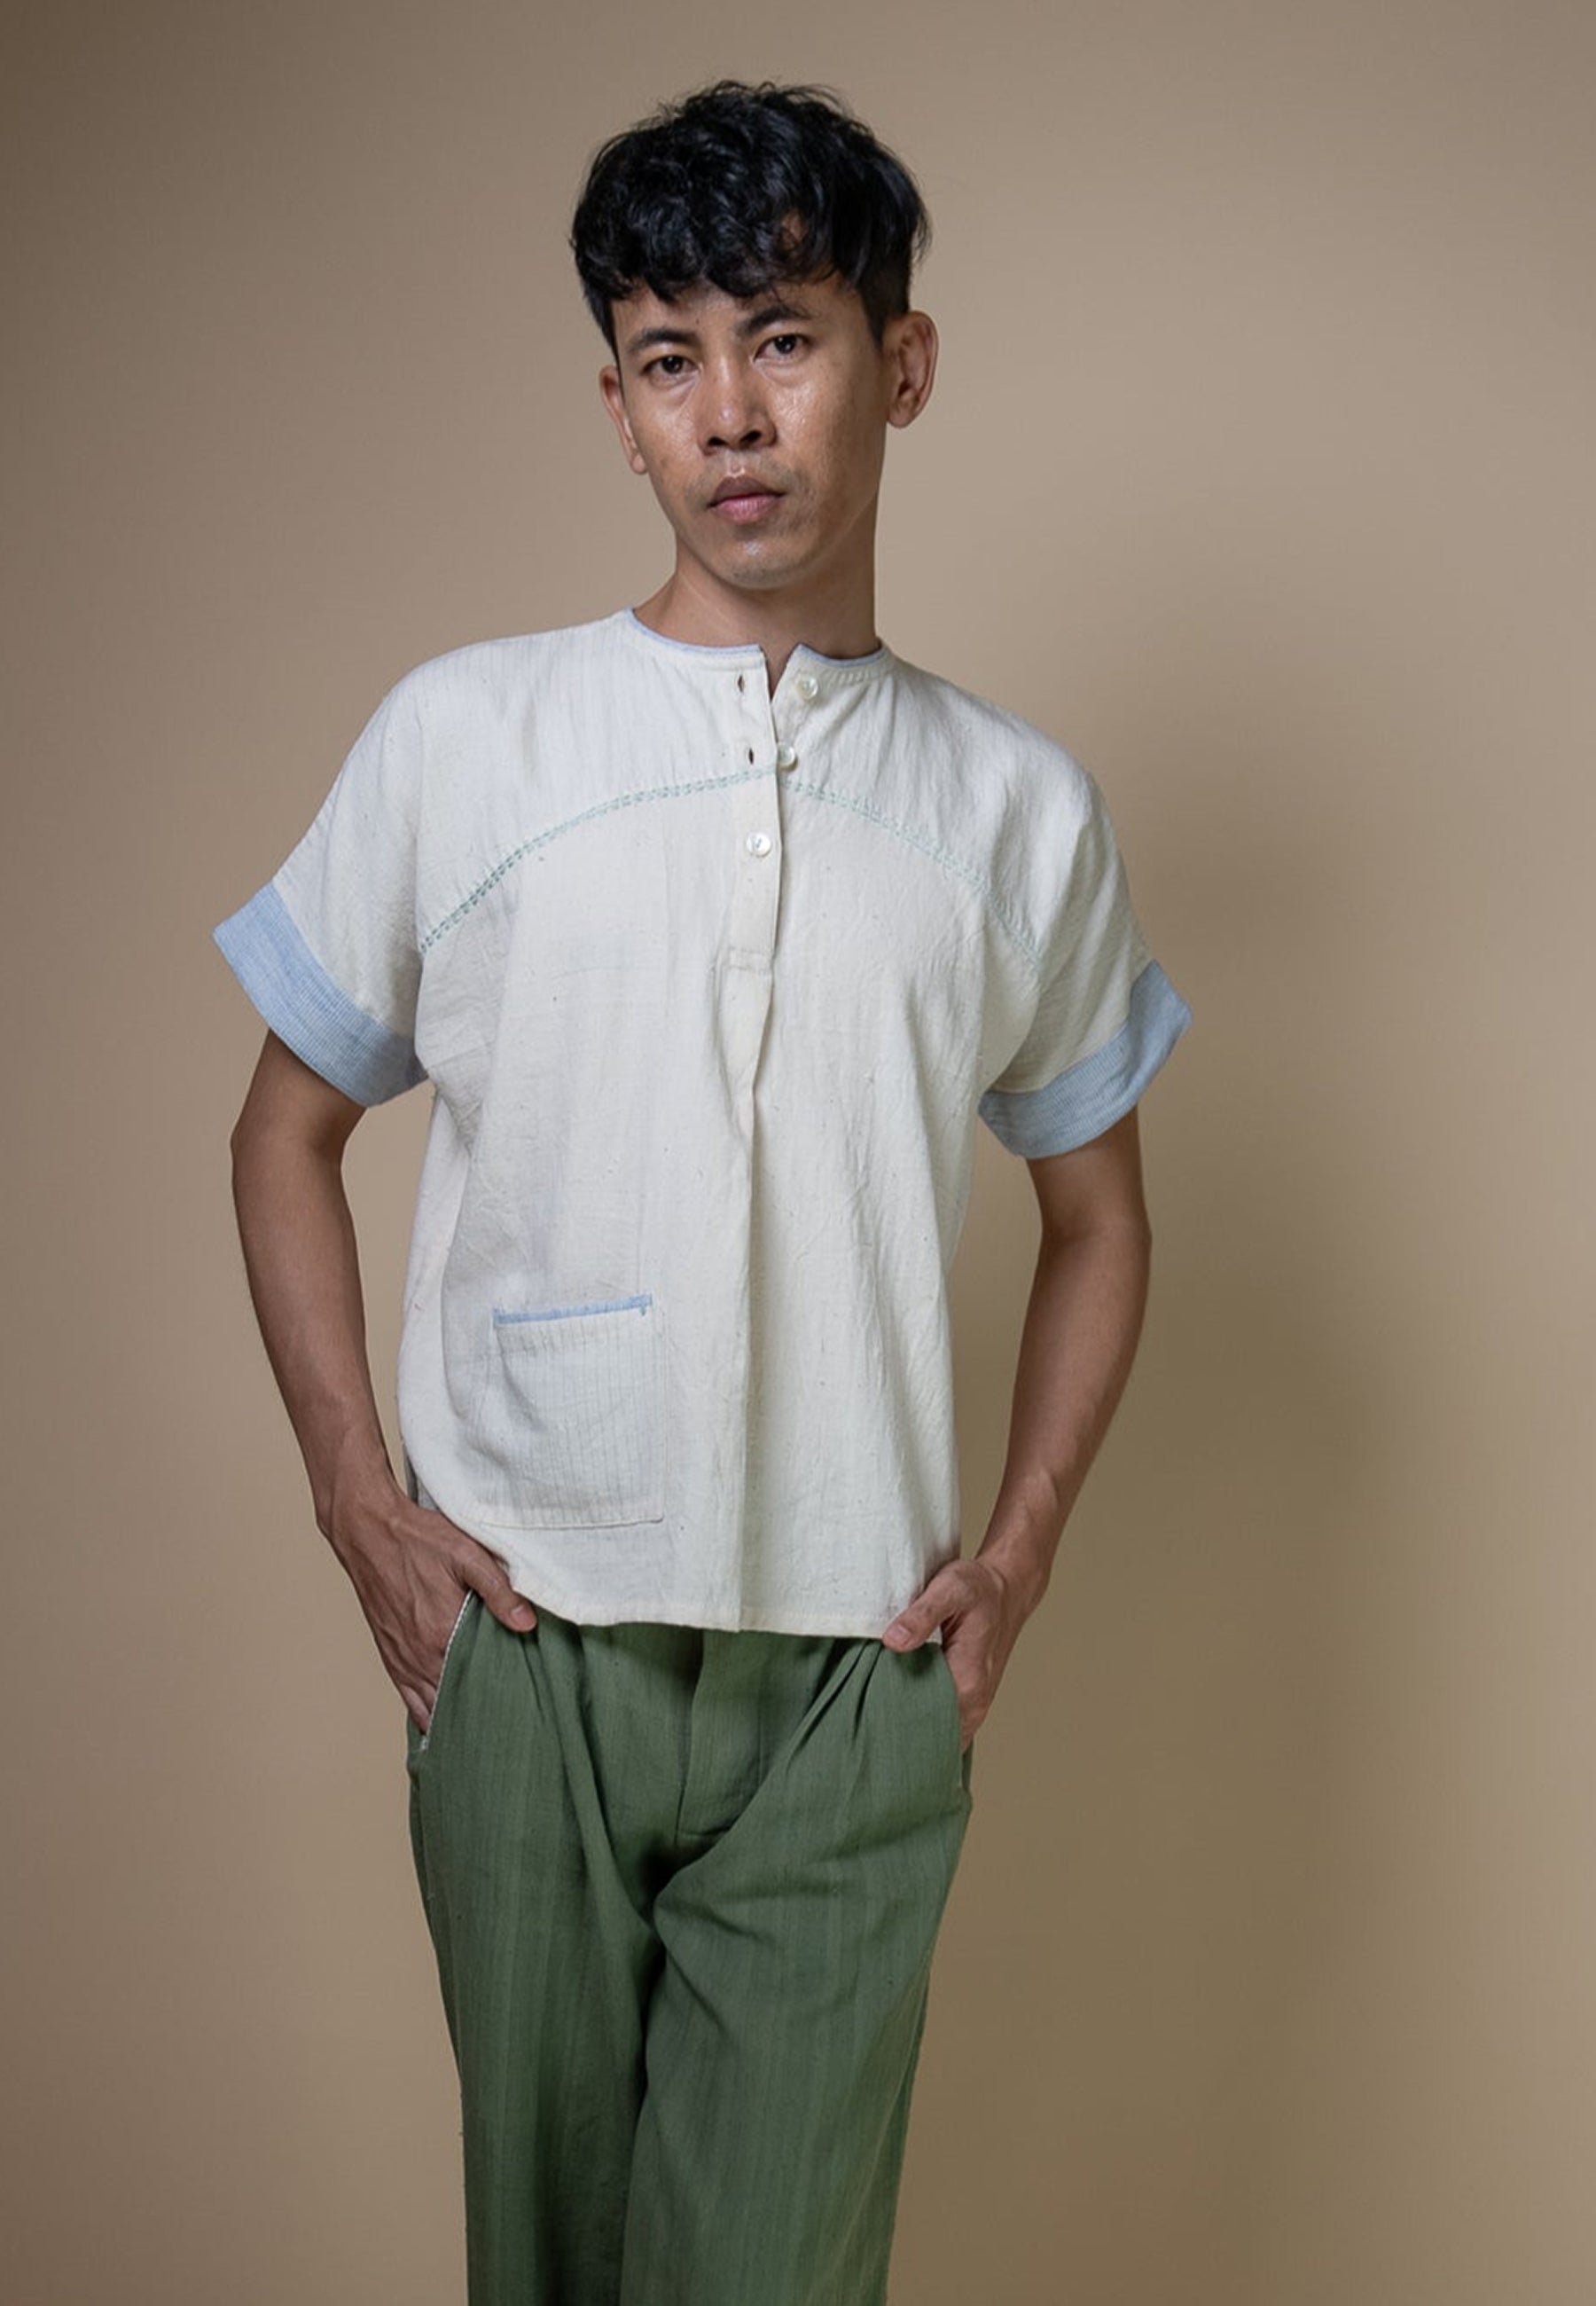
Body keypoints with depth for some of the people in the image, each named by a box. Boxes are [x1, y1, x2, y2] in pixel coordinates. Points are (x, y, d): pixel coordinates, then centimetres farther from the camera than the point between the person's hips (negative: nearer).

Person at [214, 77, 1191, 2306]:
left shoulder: (1023, 807, 4)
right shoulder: (461, 737, 0)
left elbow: (1095, 1216, 16)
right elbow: (288, 1133, 10)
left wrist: (1020, 1547, 4)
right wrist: (359, 1497, 0)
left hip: (855, 1678, 0)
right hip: (523, 1645, 0)